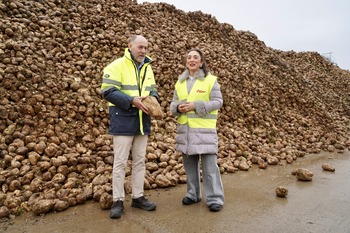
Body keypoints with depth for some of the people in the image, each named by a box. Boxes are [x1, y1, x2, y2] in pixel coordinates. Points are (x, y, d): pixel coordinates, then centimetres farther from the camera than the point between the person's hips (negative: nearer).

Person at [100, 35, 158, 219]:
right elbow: (108, 91, -15)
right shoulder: (117, 65, -8)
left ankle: (138, 197, 25)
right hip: (123, 120, -6)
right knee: (120, 161, 1)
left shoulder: (147, 67, 12)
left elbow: (152, 89, 17)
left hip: (142, 121, 7)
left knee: (140, 161, 12)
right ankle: (118, 201, 14)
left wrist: (153, 98, -6)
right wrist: (131, 100, -26)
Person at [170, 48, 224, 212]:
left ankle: (215, 198, 10)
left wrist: (196, 105, -16)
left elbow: (217, 102, -6)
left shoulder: (210, 80, -1)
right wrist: (178, 107, -11)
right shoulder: (180, 82, 13)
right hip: (185, 129, 5)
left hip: (204, 129, -4)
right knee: (189, 163, 12)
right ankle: (193, 194, 27)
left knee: (209, 165, -3)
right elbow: (173, 104, 13)